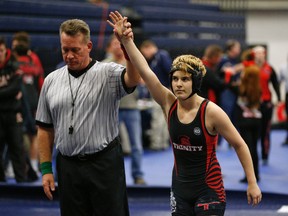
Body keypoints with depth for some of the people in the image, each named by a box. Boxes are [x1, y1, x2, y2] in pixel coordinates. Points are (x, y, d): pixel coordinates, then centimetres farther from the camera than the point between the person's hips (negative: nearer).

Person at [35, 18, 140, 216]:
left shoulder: (108, 73, -4)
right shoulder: (51, 80, 8)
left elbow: (133, 79, -27)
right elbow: (45, 129, 11)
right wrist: (46, 169, 6)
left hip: (105, 164, -4)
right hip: (67, 167, 4)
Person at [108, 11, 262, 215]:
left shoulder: (211, 112, -15)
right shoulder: (169, 103, -4)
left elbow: (240, 145, -8)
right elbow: (145, 70, -13)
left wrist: (252, 184, -8)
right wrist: (126, 39, -23)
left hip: (209, 188, -5)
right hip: (180, 187, 5)